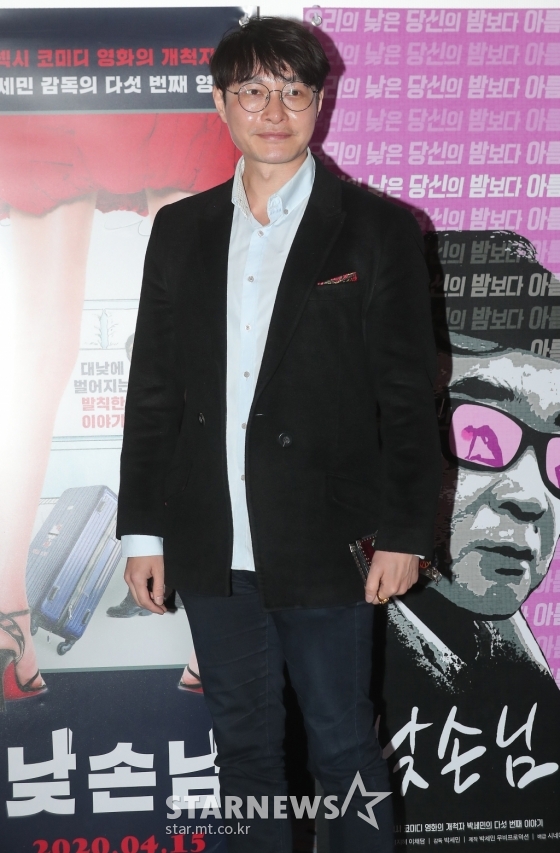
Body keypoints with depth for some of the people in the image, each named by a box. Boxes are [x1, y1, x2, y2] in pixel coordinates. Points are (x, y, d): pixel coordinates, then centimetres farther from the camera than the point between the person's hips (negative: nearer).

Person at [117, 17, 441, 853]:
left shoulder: (377, 228, -2)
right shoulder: (180, 230, 8)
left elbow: (409, 396, -4)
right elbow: (153, 390, 8)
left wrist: (404, 533, -7)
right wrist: (143, 530, 6)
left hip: (327, 550, -3)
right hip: (211, 551, 4)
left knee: (343, 747, 9)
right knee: (244, 743, 17)